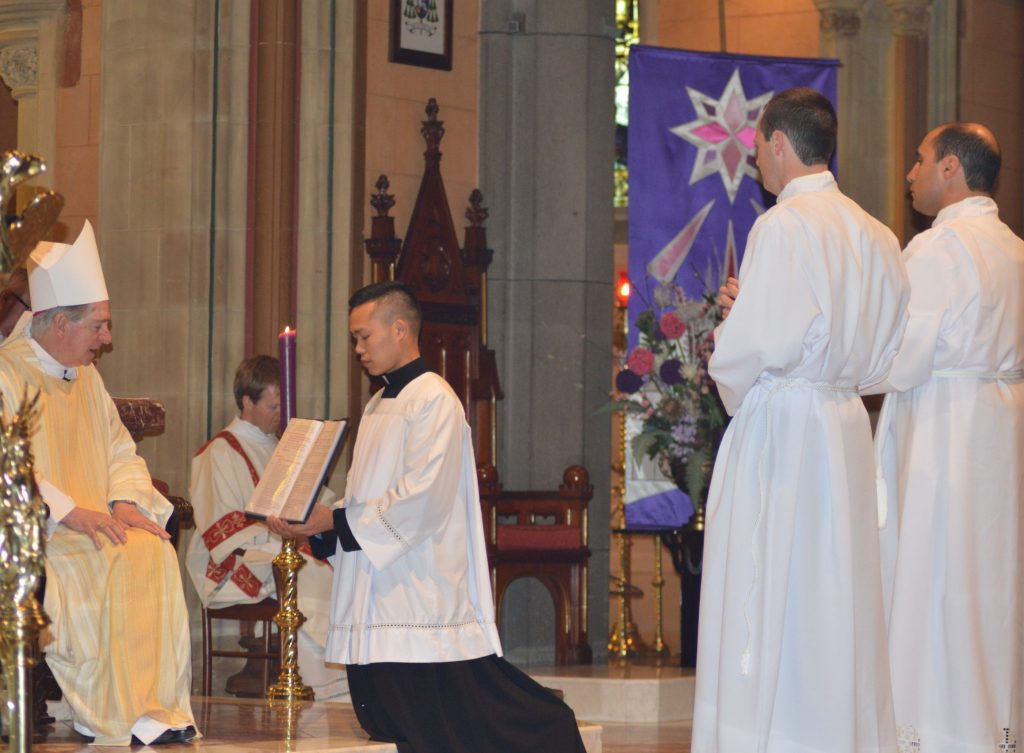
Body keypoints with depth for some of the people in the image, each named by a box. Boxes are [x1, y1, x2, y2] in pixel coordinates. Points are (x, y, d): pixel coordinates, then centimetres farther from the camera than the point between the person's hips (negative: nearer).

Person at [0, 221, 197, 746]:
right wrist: (68, 511, -26)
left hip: (91, 524, 7)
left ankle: (151, 707, -23)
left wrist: (125, 500, -2)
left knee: (154, 554, -21)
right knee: (108, 570, -31)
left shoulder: (86, 378, 20)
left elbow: (120, 450, 20)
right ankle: (109, 719, -23)